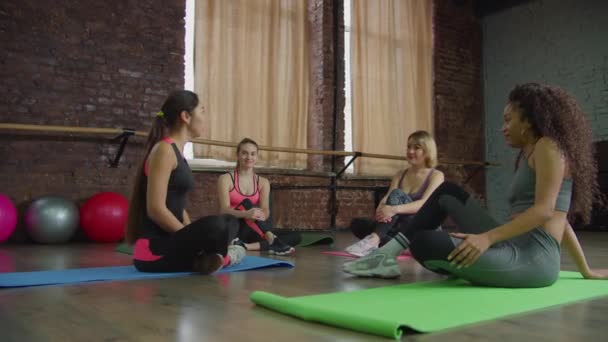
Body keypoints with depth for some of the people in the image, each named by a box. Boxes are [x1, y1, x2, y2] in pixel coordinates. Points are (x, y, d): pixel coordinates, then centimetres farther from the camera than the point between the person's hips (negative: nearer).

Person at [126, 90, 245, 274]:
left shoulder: (177, 151, 14)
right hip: (154, 251, -10)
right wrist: (194, 237, -14)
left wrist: (194, 237, 6)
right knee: (216, 226, -35)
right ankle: (219, 257, -5)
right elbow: (156, 209, -21)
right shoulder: (164, 150, -14)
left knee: (230, 223, 25)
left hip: (168, 243, 10)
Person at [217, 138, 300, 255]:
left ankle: (248, 246, -37)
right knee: (246, 204, -30)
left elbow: (265, 209, -7)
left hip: (253, 231, 4)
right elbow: (224, 209, -15)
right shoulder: (226, 179, -1)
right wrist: (246, 214, -36)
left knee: (295, 237, -16)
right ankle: (272, 243, -39)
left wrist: (261, 216, -33)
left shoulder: (263, 182, 9)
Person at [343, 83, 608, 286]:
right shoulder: (527, 155, 23)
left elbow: (544, 211, -17)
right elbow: (560, 218, 25)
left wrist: (487, 238, -26)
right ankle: (389, 254, 7)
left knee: (424, 243, -28)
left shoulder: (548, 147, -4)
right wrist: (586, 270, 28)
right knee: (447, 193, 14)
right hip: (515, 248, 10)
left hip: (533, 258, -10)